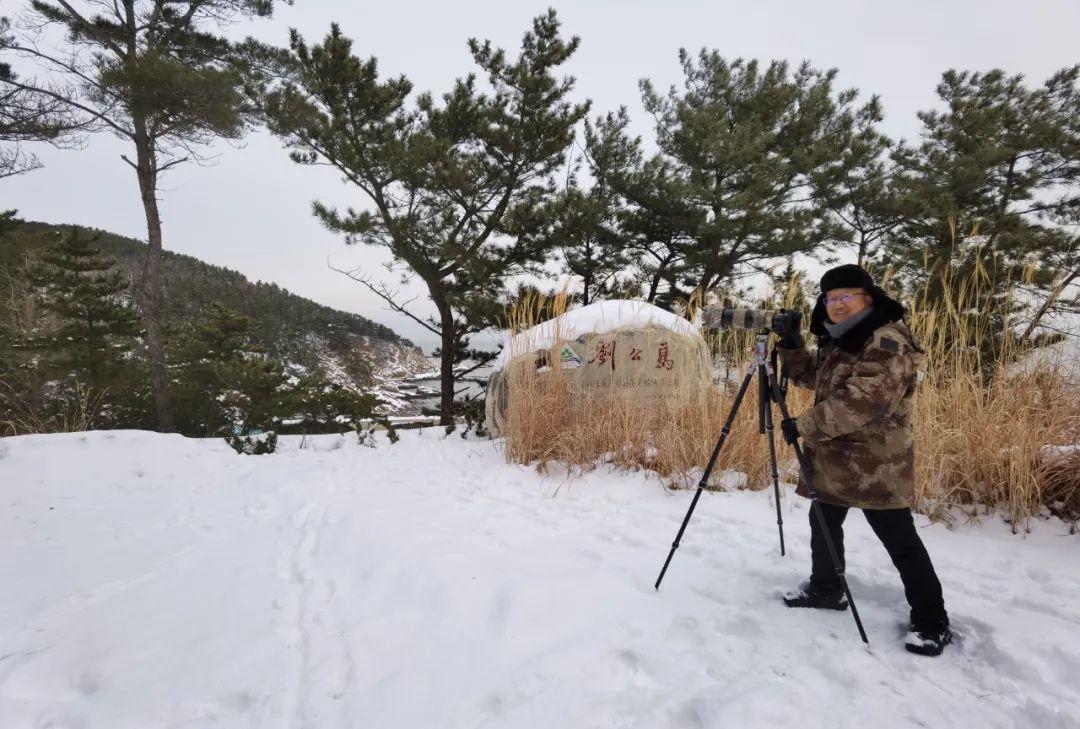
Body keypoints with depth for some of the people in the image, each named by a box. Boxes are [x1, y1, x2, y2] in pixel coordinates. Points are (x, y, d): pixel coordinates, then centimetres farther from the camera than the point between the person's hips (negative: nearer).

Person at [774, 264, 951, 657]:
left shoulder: (887, 342, -20)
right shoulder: (839, 340, 10)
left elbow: (861, 402, -30)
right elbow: (812, 376, 19)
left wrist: (804, 425, -25)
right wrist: (791, 346, 0)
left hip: (876, 464, -9)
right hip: (835, 459, 10)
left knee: (901, 541, 1)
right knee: (823, 522, 20)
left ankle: (932, 622, 16)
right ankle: (825, 589, 38)